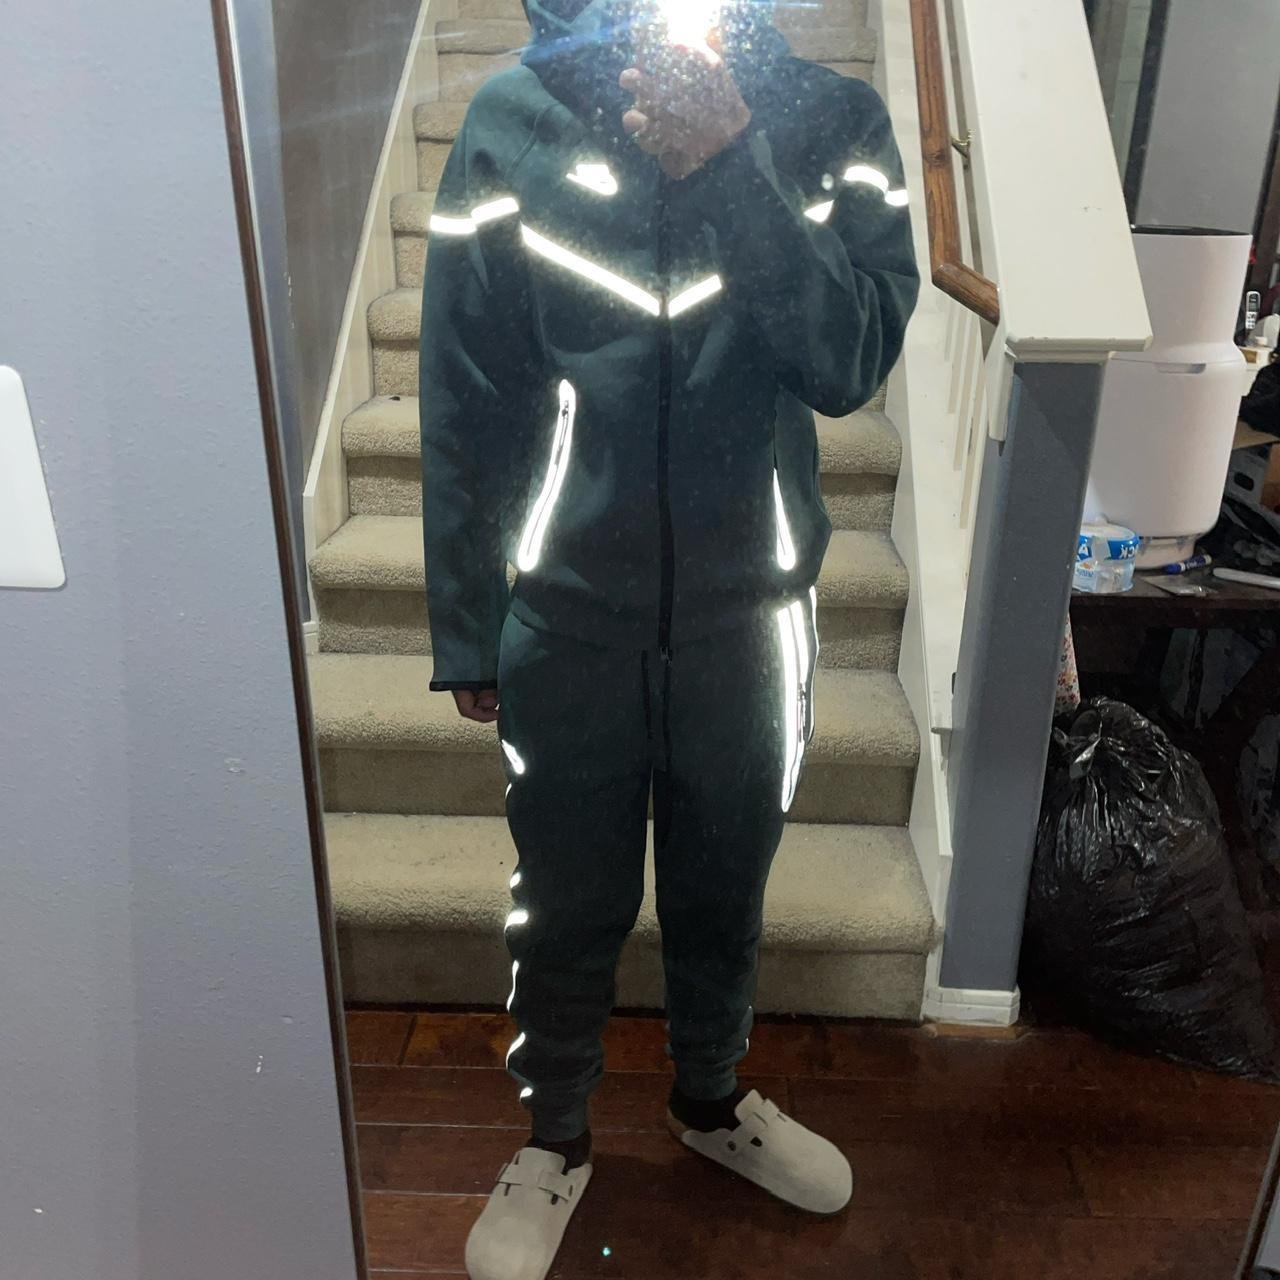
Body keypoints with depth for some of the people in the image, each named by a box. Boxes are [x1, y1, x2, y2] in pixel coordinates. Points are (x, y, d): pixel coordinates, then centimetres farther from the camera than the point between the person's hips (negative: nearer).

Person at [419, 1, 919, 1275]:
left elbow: (851, 360, -16)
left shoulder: (829, 120, -4)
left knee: (723, 890, 21)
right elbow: (463, 409, -4)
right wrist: (465, 631, -2)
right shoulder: (512, 124, -6)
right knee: (566, 903, 16)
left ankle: (711, 1096, 50)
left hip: (750, 611, 2)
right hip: (567, 620, -1)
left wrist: (729, 163, -24)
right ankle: (555, 1133, 44)